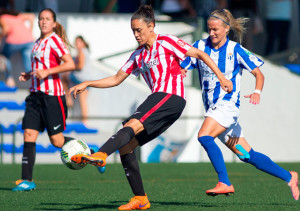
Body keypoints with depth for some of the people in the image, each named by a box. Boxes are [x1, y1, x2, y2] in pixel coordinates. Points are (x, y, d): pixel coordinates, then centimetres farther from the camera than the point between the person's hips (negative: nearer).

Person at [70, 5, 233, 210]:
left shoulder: (166, 42, 3)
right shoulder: (138, 55, 21)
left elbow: (200, 54, 4)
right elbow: (116, 79, 24)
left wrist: (221, 77, -1)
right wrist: (87, 84, 13)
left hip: (171, 97, -8)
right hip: (158, 98, 8)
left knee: (132, 124, -30)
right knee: (125, 146, -1)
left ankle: (100, 155, -52)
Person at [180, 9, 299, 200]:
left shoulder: (235, 50, -4)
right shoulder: (200, 47, 5)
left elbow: (258, 73, -1)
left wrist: (257, 92, -20)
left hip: (228, 104, -5)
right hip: (213, 107, 5)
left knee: (204, 136, -29)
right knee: (247, 156, 7)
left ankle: (225, 183, -26)